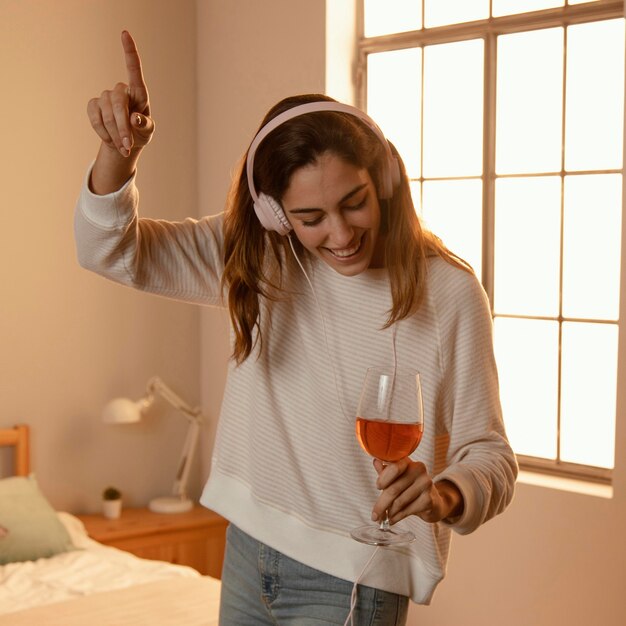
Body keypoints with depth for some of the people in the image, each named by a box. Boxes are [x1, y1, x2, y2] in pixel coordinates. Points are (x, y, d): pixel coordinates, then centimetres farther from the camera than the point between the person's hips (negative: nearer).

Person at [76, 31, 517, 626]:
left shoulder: (449, 294, -16)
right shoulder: (259, 259, -5)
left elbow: (489, 455, -11)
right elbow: (111, 250, -7)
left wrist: (444, 496, -33)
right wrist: (119, 151, -25)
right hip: (248, 552, 5)